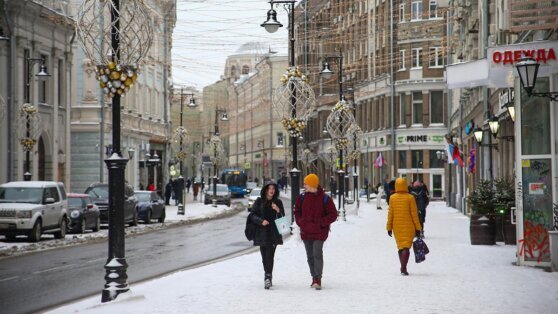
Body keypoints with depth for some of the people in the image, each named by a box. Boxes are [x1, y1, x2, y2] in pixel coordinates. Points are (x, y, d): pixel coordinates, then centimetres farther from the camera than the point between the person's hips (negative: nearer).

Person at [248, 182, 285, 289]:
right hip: (262, 233, 1)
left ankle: (268, 277, -19)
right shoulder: (259, 202, 6)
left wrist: (278, 210, -12)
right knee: (265, 257, 4)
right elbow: (252, 215, 2)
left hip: (274, 233, -1)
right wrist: (261, 221, -14)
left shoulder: (278, 202, 8)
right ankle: (268, 276, 19)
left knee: (269, 256, -13)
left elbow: (283, 218, 8)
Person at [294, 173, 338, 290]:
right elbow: (297, 211, 19)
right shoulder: (302, 197, 6)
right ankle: (314, 278, 20)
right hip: (306, 232, 5)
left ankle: (318, 279, -11)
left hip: (319, 232, -5)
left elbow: (333, 214, -4)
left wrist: (321, 223, -13)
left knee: (317, 254, -14)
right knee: (310, 256, 10)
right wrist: (301, 222, 1)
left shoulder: (324, 199, -7)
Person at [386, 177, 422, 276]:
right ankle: (403, 269, -16)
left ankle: (403, 267, 28)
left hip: (397, 227, 3)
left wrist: (389, 227, 7)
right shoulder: (410, 198, -8)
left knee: (400, 246, 17)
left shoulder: (392, 198, -2)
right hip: (408, 227, -3)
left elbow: (390, 213, -1)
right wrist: (417, 228, 0)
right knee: (406, 247, -3)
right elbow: (414, 214, -7)